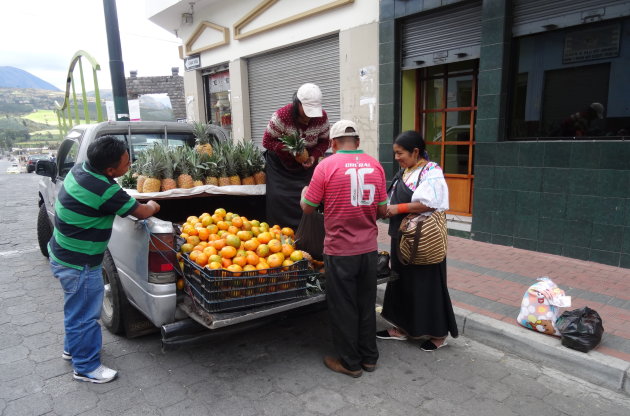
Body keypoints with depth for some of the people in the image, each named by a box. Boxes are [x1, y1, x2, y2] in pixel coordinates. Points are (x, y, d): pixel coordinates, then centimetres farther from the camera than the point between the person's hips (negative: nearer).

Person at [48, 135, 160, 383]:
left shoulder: (81, 168, -4)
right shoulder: (103, 191, -31)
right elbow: (142, 212, -17)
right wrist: (152, 206, 5)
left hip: (63, 254, 9)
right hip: (78, 264, -9)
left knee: (77, 308, 27)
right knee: (84, 315, 7)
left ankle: (73, 348, 47)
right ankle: (86, 367, 25)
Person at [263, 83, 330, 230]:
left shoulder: (321, 117, -16)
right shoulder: (282, 116, -25)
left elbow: (325, 141, -1)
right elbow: (267, 141, -16)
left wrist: (314, 156, -20)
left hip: (306, 164, 2)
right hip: (280, 164, -2)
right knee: (278, 199, -10)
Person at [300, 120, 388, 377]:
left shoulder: (327, 165, -11)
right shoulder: (375, 165, 2)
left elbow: (308, 208, -6)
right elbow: (382, 211, 6)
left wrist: (304, 192, 15)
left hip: (340, 251, -4)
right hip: (369, 249, 5)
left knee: (343, 308, 10)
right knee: (366, 305, 18)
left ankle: (350, 362, 23)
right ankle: (369, 357, 32)